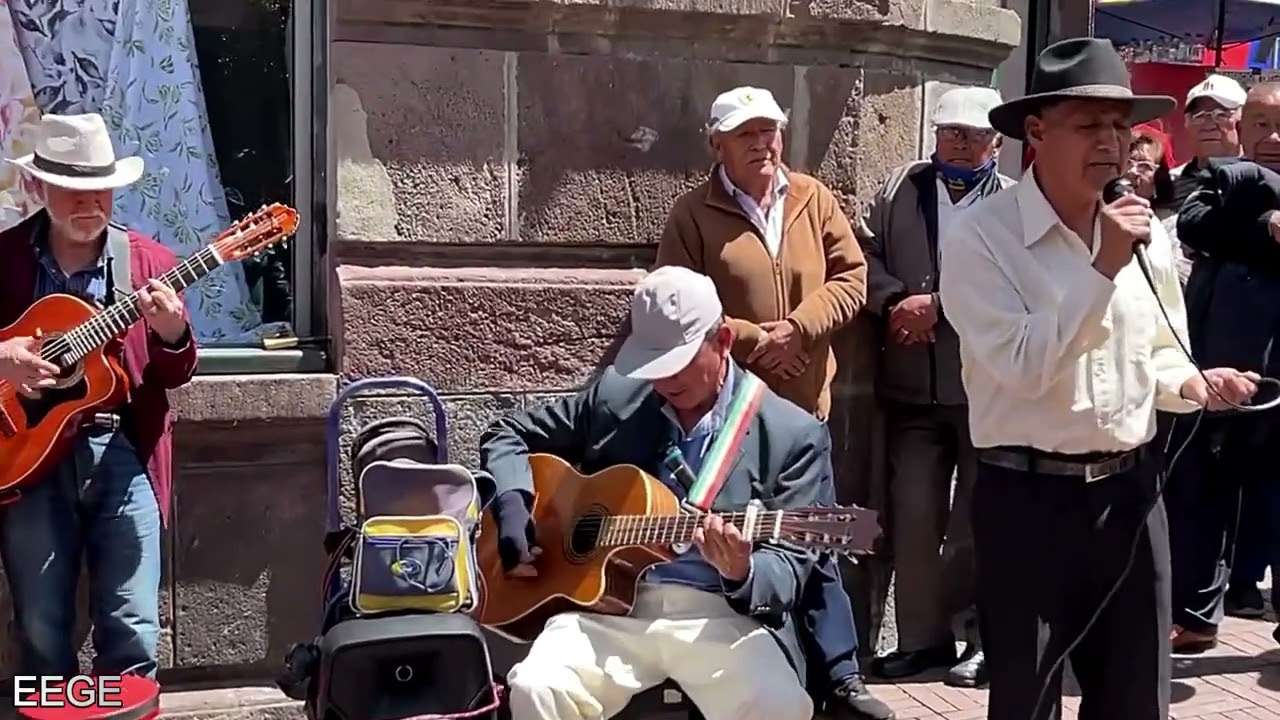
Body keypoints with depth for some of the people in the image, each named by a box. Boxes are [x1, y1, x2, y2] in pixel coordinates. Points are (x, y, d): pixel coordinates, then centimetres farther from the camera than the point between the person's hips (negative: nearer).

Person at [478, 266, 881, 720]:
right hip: (609, 605, 2)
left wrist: (741, 573, -24)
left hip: (721, 615, -1)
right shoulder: (613, 398, 9)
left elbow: (787, 574, 0)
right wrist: (512, 506, 0)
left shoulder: (793, 435, 1)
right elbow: (507, 434, 21)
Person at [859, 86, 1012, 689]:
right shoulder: (899, 189, 11)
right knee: (914, 514, 6)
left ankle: (982, 634, 21)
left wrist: (937, 304, -18)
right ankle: (922, 636, 18)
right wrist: (895, 302, -11)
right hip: (914, 388, 3)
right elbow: (863, 254, 5)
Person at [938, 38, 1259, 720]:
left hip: (1131, 491, 5)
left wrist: (1192, 384, -4)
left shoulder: (1147, 232, 6)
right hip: (1028, 497, -5)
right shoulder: (979, 237, -12)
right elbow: (1021, 367, -22)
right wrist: (1101, 267, -23)